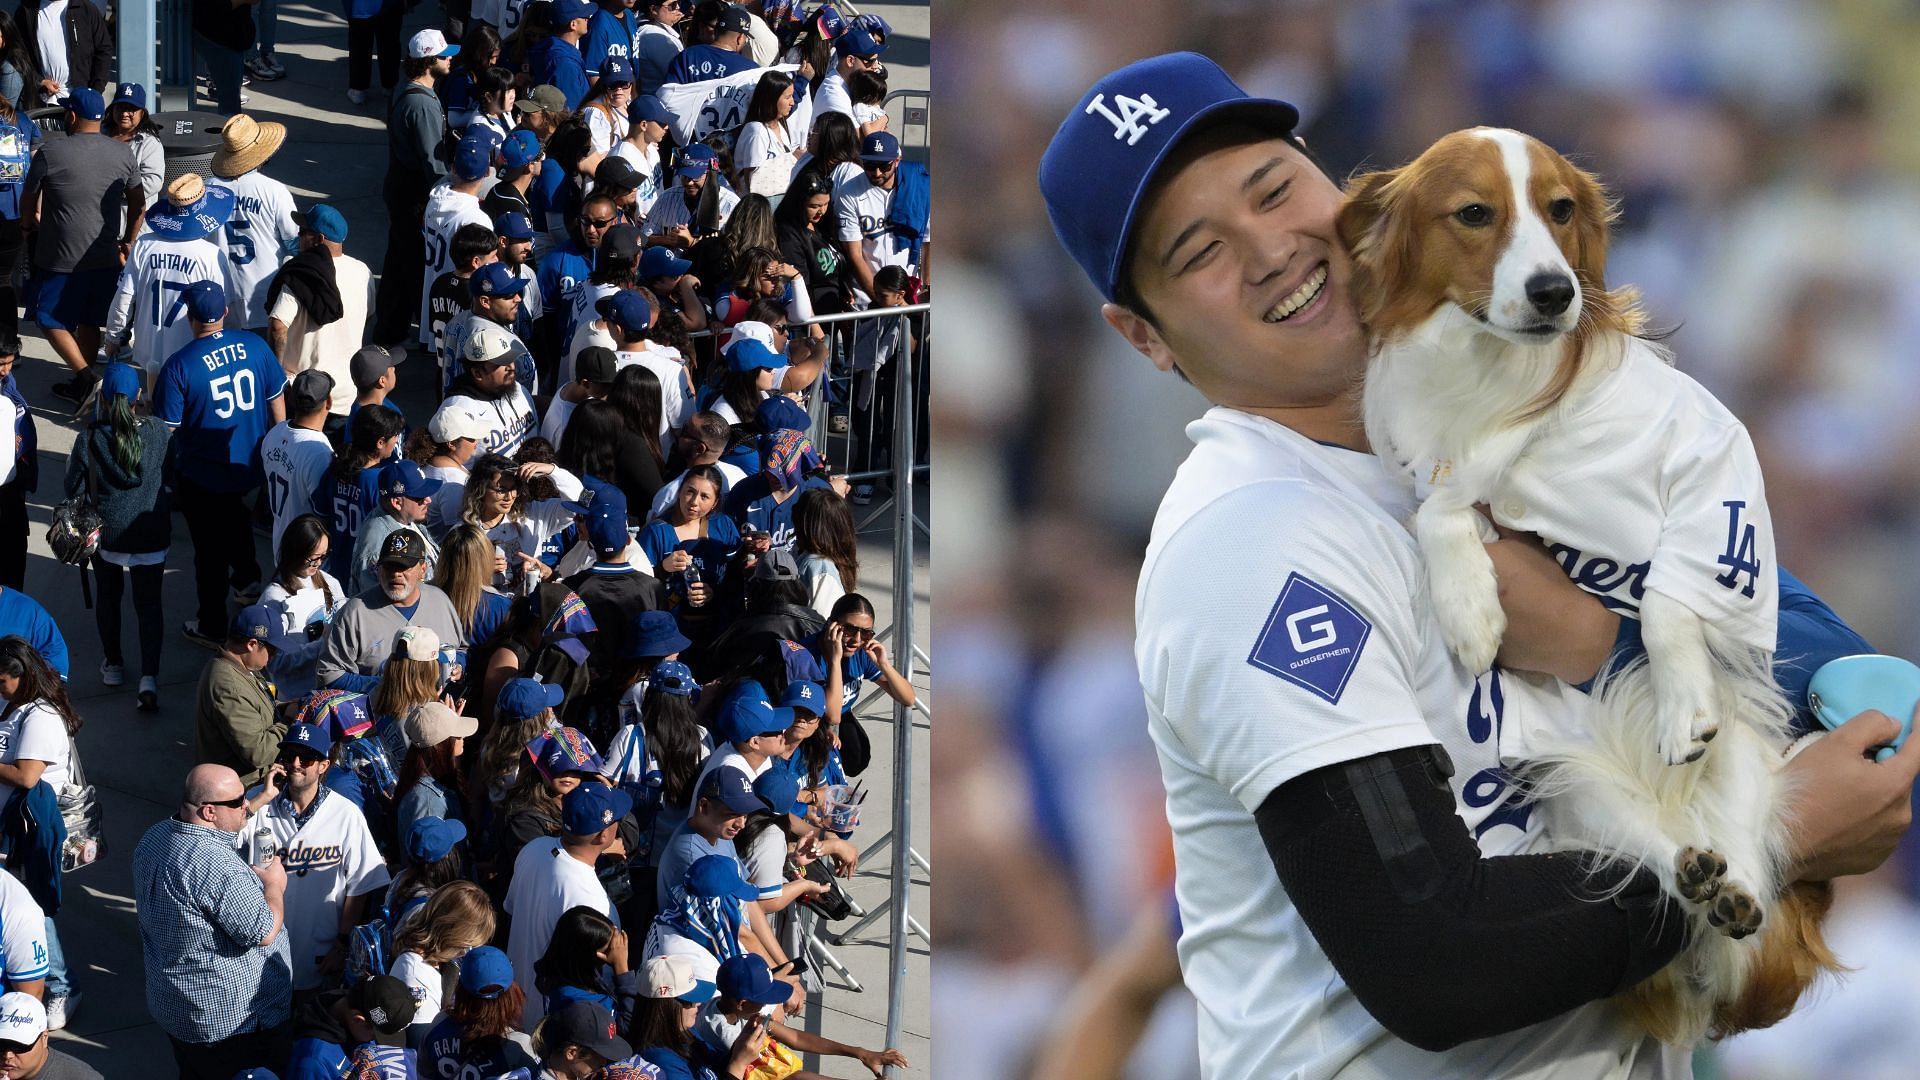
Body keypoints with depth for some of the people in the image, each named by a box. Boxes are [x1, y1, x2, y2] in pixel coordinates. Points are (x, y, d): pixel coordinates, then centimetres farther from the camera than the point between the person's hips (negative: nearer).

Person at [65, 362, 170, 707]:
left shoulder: (91, 439, -18)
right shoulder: (157, 432, -14)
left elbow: (74, 488, -8)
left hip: (106, 533, 0)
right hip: (150, 535, 0)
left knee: (109, 596, 22)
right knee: (149, 603, 7)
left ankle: (113, 665, 35)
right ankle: (149, 677, -4)